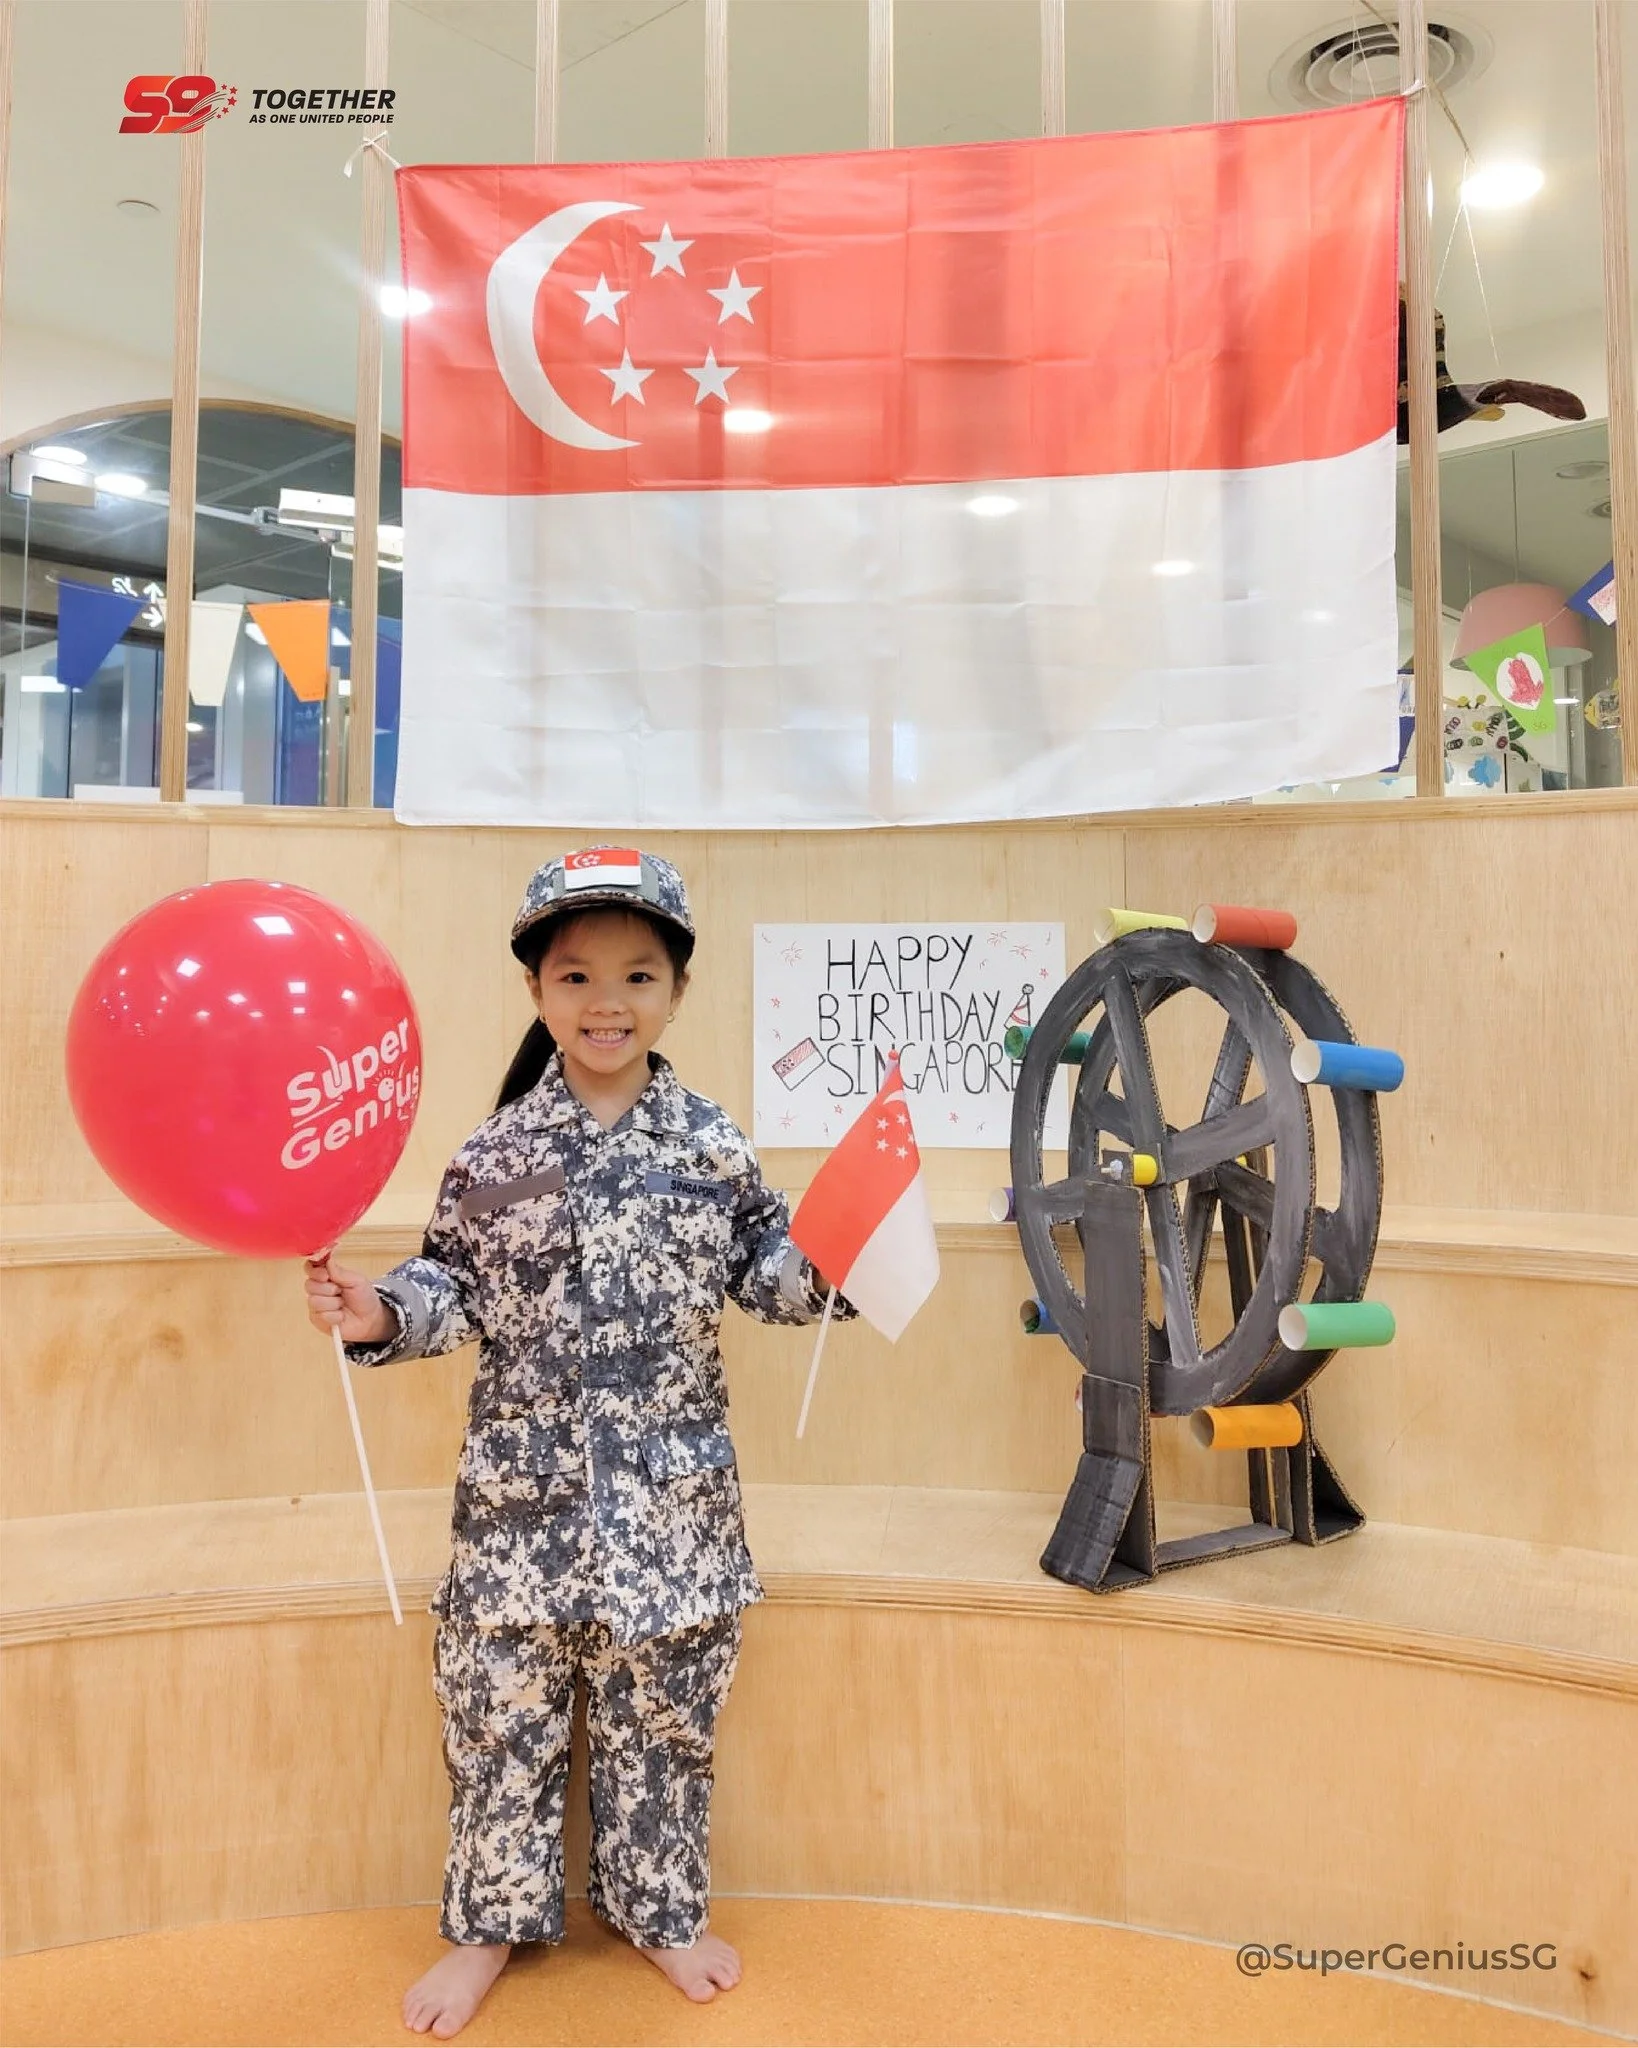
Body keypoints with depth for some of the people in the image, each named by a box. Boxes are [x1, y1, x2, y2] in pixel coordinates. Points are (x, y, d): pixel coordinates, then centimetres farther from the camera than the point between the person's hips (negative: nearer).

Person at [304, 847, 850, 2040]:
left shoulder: (714, 1144, -2)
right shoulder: (495, 1153, -3)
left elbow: (767, 1275, 3)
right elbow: (457, 1292, 3)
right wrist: (377, 1314, -14)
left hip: (673, 1490, 0)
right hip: (525, 1486, 0)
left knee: (665, 1716, 16)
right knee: (500, 1710, 12)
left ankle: (662, 1910, 39)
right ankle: (492, 1922, 35)